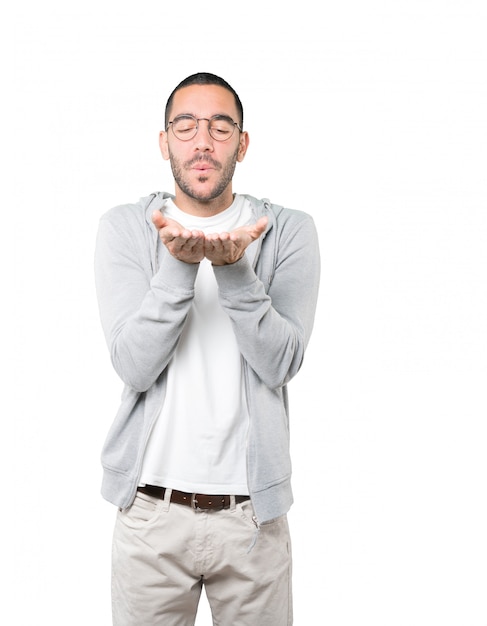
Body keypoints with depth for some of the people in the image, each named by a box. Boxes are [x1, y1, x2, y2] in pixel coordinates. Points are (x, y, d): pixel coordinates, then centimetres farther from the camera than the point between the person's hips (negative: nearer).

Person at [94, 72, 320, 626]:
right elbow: (134, 366, -12)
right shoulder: (123, 228, -1)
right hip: (150, 510, 0)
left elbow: (281, 363, -12)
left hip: (252, 509, 0)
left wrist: (235, 269, -25)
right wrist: (180, 264, -24)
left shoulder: (288, 232, -1)